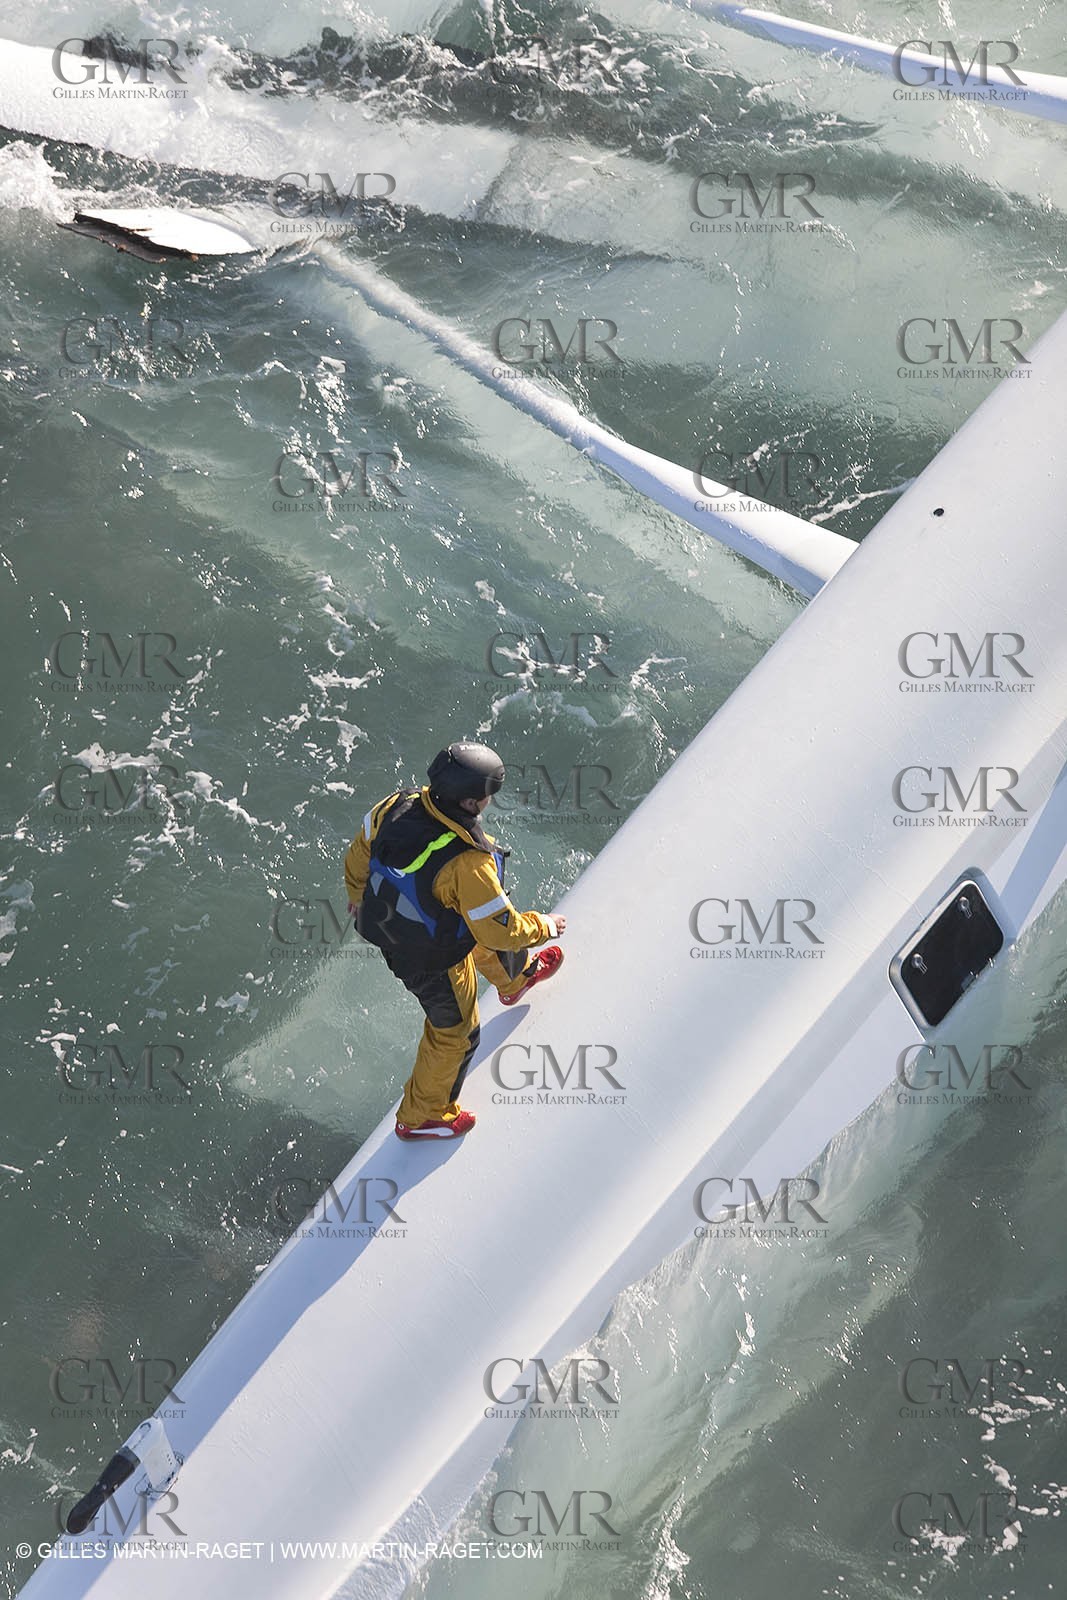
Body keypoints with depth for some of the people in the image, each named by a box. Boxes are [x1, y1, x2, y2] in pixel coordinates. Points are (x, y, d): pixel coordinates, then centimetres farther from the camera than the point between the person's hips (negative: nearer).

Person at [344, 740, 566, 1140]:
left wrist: (356, 892, 19)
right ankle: (420, 1117, 44)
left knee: (480, 925, 35)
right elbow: (502, 931, -30)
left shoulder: (395, 808, -23)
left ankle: (515, 978, 67)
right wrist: (545, 926, -9)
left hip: (385, 924, 7)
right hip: (433, 963, -7)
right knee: (454, 1032, 21)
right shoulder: (467, 865, -42)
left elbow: (359, 852, -3)